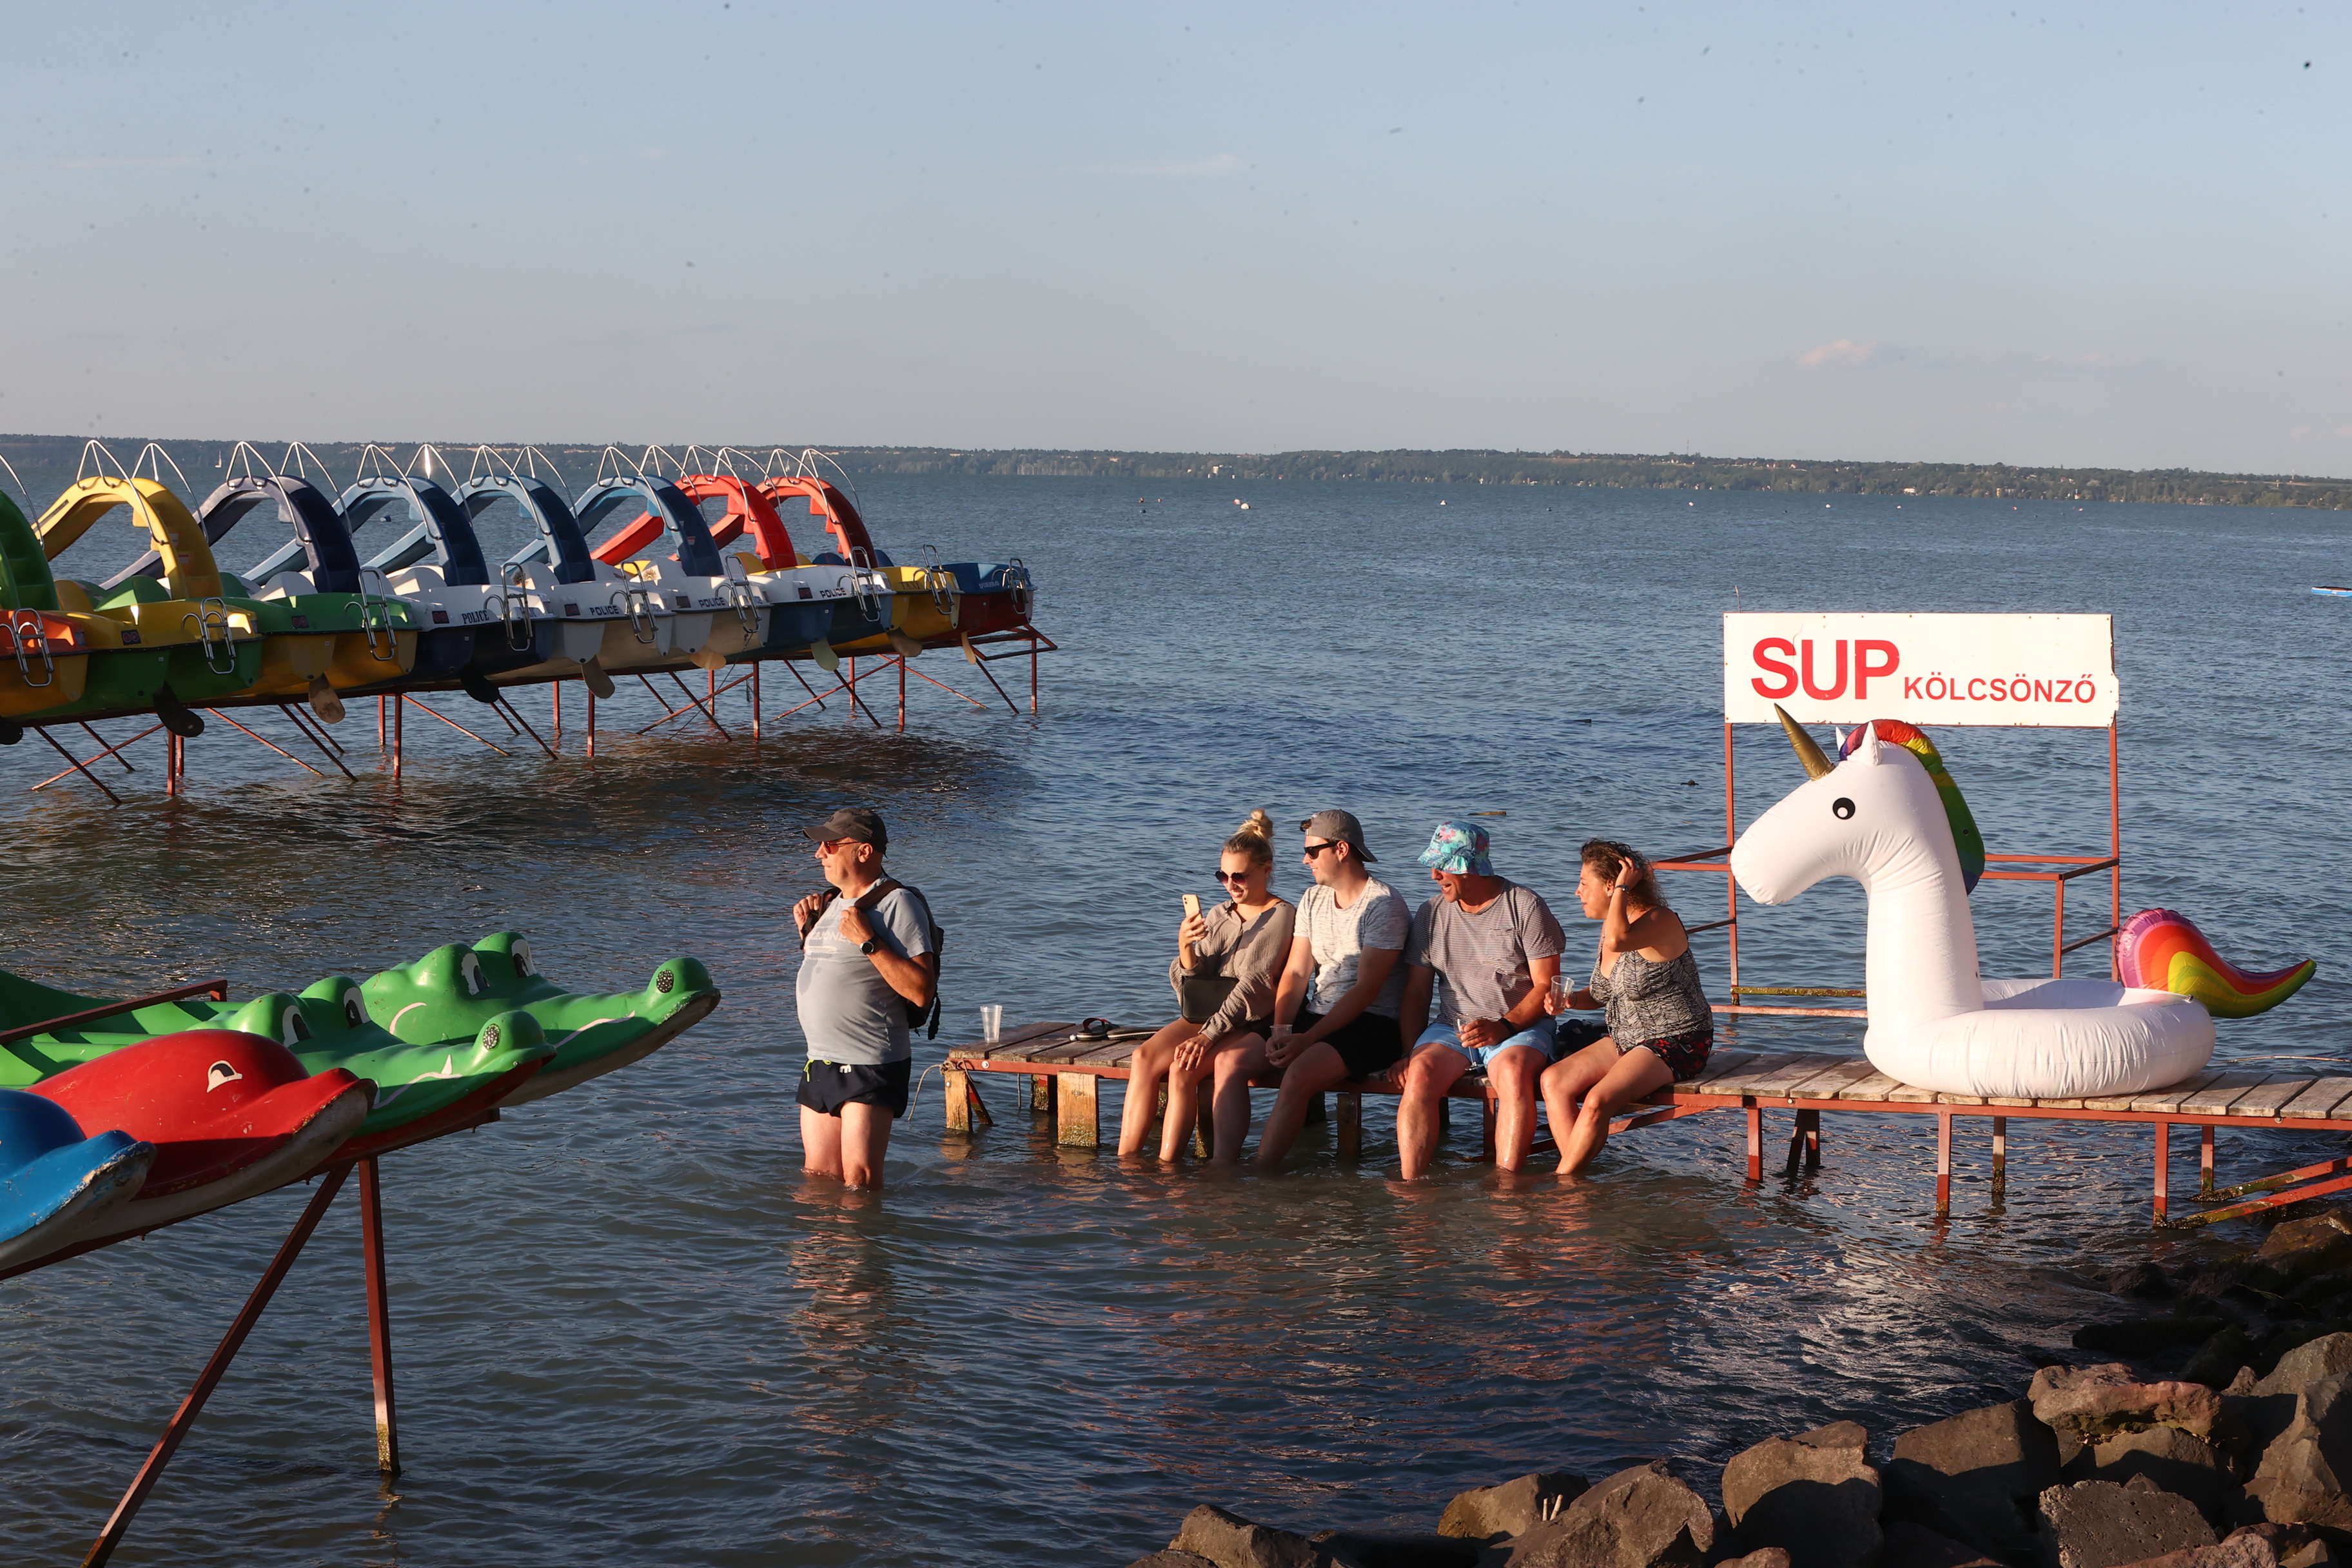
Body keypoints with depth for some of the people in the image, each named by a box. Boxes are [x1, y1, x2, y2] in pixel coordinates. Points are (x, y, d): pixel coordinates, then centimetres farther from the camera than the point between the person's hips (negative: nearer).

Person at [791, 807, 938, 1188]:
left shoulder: (896, 904, -10)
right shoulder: (831, 903, 16)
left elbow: (921, 991, -19)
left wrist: (868, 941, -22)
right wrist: (806, 929, 13)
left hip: (871, 1069, -8)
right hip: (821, 1063, 8)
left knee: (859, 1181, -8)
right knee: (818, 1180, 10)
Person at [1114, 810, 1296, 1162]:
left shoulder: (1281, 916, -5)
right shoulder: (1219, 916, 15)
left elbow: (1253, 983, -15)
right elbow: (1191, 987, 11)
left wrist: (1209, 1034, -23)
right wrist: (1186, 951, -11)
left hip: (1253, 1025, -6)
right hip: (1208, 1016, 6)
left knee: (1183, 1068, -30)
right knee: (1144, 1057, -21)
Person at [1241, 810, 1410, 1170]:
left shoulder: (1384, 904, -11)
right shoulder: (1313, 900, 14)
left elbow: (1365, 990, -17)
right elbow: (1295, 973, 10)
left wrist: (1306, 1040, -22)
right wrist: (1281, 1031, -9)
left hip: (1370, 1024, -8)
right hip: (1315, 1015, 8)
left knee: (1299, 1074, -34)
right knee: (1231, 1060, -13)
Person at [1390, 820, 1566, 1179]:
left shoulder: (1524, 906, -2)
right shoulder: (1430, 914, 11)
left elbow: (1545, 986, -4)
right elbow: (1416, 994, 11)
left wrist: (1503, 1027, -19)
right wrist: (1408, 1053, -3)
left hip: (1521, 1027, -3)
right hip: (1451, 1028, 3)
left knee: (1514, 1071, -36)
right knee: (1420, 1073, -28)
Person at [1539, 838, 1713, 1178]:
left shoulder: (1661, 921, -16)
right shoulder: (1612, 925, 11)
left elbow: (1617, 940, -38)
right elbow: (1602, 993, 22)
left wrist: (1624, 887, -24)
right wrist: (1570, 999, 0)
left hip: (1676, 1044, -9)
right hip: (1625, 1040, 9)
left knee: (1597, 1101, -28)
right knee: (1554, 1080, -14)